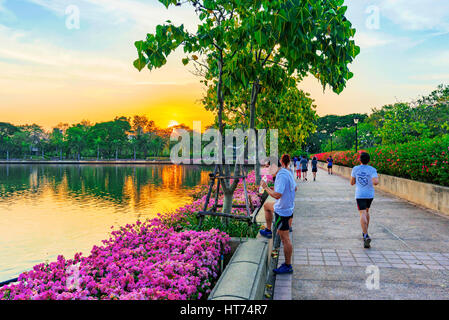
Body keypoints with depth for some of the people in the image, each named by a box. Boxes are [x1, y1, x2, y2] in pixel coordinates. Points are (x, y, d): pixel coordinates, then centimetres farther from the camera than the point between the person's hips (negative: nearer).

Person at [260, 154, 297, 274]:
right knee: (266, 207, 31)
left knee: (285, 238, 1)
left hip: (282, 211, -9)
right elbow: (295, 188, 17)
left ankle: (288, 266, 12)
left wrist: (266, 188, -17)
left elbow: (277, 195, -32)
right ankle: (268, 231, 38)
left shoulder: (282, 175, -26)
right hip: (288, 207, 9)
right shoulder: (288, 173, 3)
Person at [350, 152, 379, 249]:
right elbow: (376, 182, -21)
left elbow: (352, 183, 5)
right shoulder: (372, 170, -6)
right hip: (370, 194, 2)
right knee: (366, 211, 25)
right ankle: (365, 231, 34)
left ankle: (366, 236, -26)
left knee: (363, 214, -8)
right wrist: (376, 181, 3)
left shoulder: (355, 169, -3)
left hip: (360, 194, -2)